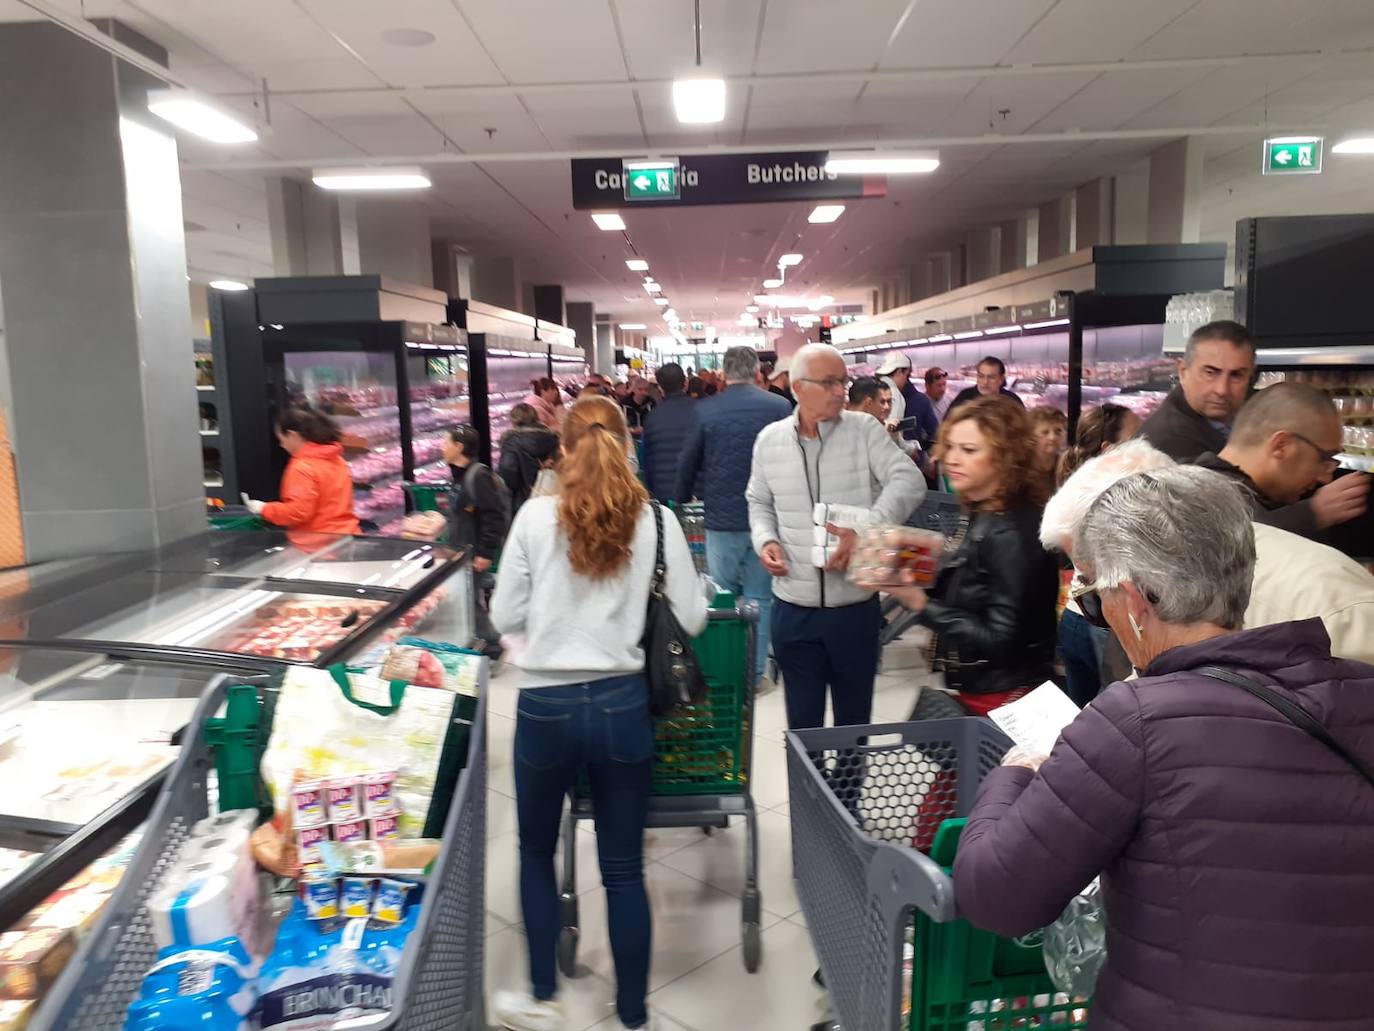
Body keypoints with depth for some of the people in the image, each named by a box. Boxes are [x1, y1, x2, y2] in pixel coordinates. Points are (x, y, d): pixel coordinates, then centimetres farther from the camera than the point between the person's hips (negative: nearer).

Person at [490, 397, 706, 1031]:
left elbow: (505, 616, -1)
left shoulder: (536, 516, -7)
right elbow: (691, 619, -2)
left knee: (536, 851, 23)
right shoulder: (656, 521, -5)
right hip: (622, 704, 1)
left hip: (546, 706, 0)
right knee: (624, 869, 14)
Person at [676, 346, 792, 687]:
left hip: (721, 519, 0)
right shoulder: (779, 408, -4)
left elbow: (688, 464, 5)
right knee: (759, 598, 9)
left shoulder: (705, 411, -4)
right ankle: (754, 673, 13)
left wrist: (684, 499, 22)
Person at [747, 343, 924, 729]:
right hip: (793, 607, 2)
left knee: (854, 718, 16)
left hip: (855, 604, -1)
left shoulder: (864, 430, -5)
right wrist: (765, 541, -4)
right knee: (802, 721, 14)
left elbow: (909, 481, -15)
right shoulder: (769, 440, 3)